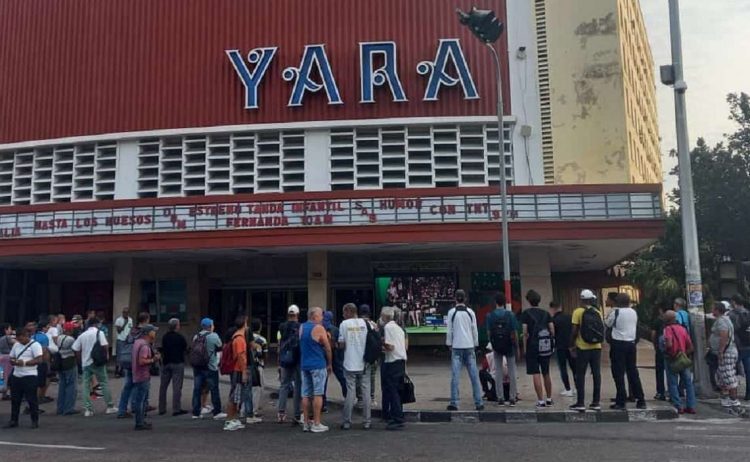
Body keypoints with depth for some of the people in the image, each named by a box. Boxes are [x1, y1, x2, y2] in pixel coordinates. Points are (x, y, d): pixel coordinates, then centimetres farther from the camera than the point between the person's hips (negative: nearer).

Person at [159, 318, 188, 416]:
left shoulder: (164, 337, 6)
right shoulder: (180, 337, -10)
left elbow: (163, 349, 11)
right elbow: (185, 349, -4)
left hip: (166, 363, 5)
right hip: (177, 363, -5)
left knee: (163, 386, 12)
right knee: (177, 387, -3)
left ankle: (162, 409, 17)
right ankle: (176, 409, -4)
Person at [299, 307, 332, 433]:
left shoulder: (301, 328, 10)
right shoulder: (319, 328, -9)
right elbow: (327, 348, -5)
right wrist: (330, 364, 5)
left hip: (304, 364, 6)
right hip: (318, 365, -6)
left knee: (306, 395, 9)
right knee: (317, 394, -2)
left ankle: (306, 422, 14)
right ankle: (316, 424, 0)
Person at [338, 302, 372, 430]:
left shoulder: (344, 324, -5)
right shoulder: (365, 323, 0)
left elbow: (341, 345, -5)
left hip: (350, 364, -1)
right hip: (364, 363, 1)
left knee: (350, 392, 4)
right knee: (366, 392, 7)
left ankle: (347, 422, 9)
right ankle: (367, 421, 9)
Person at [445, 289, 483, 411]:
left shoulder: (451, 312, -1)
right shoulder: (470, 312, 4)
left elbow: (449, 330, 1)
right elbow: (475, 330, 8)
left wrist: (449, 344, 11)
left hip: (456, 347, -2)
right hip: (469, 346, 2)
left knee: (455, 376, -1)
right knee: (474, 375, 4)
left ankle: (454, 403, -2)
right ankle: (478, 403, 6)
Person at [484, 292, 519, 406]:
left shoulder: (490, 316, -6)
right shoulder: (510, 315, -9)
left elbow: (488, 333, -4)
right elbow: (514, 333, -8)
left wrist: (492, 345, 11)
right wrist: (517, 347, 2)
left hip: (496, 347, 1)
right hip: (509, 346, -1)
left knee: (498, 372, 9)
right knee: (512, 372, 8)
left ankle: (500, 398, 9)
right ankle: (512, 398, 9)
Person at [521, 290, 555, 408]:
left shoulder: (526, 313, -4)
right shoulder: (546, 313, 8)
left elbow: (525, 332, -10)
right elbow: (552, 331, 3)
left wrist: (525, 346, -1)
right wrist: (550, 342, 13)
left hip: (533, 346, -4)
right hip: (546, 348, 4)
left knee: (536, 374, -1)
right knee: (546, 374, 16)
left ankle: (541, 401, -3)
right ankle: (549, 399, 24)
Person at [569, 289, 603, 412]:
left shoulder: (578, 312, -8)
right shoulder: (598, 312, 5)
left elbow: (575, 331, -11)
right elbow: (601, 330, 7)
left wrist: (572, 346, -2)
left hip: (583, 348, -4)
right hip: (596, 347, 4)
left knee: (580, 375, 2)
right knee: (596, 374, 9)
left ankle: (580, 403, 2)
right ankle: (596, 402, 12)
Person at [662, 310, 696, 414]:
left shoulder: (668, 329, -11)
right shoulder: (683, 328, 8)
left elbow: (669, 344, -25)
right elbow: (690, 347, 7)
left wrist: (666, 352, -7)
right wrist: (685, 354, 15)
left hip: (673, 360, -5)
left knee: (673, 384, 3)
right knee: (688, 383, 13)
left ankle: (679, 407, 1)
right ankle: (691, 406, 14)